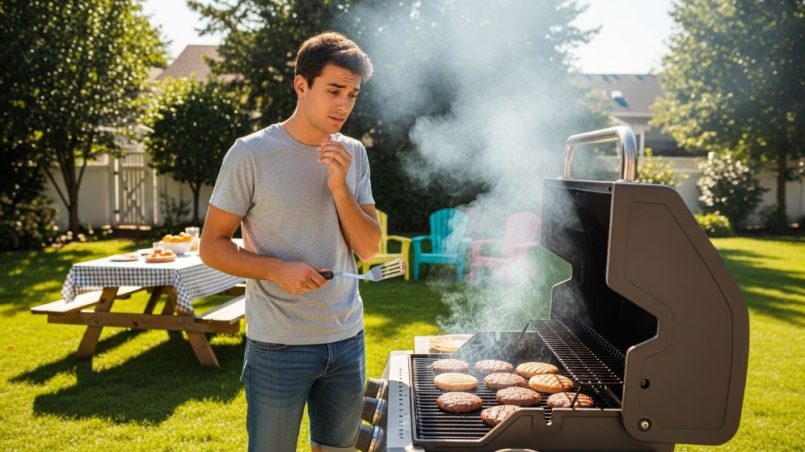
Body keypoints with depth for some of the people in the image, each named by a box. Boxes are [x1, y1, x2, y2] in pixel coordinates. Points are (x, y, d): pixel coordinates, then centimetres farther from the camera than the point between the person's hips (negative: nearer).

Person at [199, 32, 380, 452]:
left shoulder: (353, 154, 3)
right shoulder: (251, 153, -11)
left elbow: (368, 248, 1)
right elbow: (211, 247, -7)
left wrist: (341, 188, -14)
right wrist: (278, 268, -22)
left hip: (347, 339, 5)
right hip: (279, 346, -5)